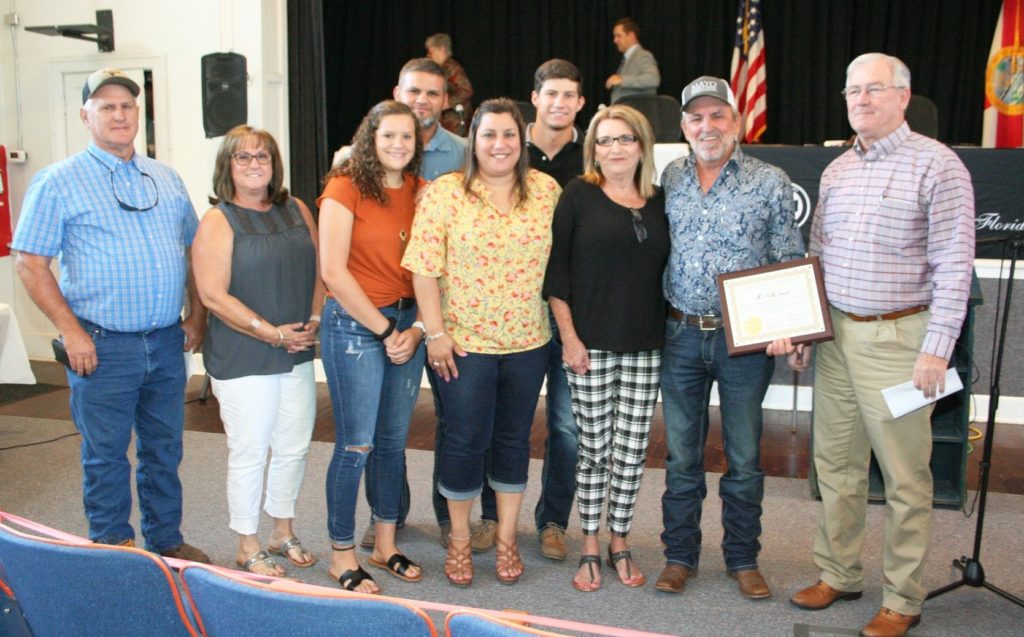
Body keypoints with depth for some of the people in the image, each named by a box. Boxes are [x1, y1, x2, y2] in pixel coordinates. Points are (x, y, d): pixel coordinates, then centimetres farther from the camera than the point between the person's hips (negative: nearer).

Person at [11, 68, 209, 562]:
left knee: (164, 448, 14)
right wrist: (71, 331, -13)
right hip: (103, 346, -4)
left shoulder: (165, 178, 12)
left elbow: (192, 247, 16)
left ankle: (166, 540, 29)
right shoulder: (58, 182, -3)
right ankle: (114, 551, 23)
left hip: (167, 342, 4)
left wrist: (197, 315, 7)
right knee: (106, 455, 6)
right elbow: (30, 263, -5)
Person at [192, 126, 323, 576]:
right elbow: (213, 295, -14)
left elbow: (318, 272, 13)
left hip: (298, 355, 5)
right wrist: (272, 333, -16)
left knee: (294, 448, 13)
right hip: (243, 361, -5)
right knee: (250, 453, 3)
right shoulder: (218, 221, -7)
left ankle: (283, 533, 31)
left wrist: (314, 322, -3)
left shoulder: (296, 211, 10)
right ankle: (248, 547, 20)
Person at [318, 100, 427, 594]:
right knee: (357, 444, -1)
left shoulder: (420, 192, 7)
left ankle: (385, 543, 28)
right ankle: (342, 554, 17)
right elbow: (334, 272, -14)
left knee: (394, 439, 13)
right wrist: (385, 330, -11)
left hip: (408, 323, 6)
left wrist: (417, 329, -7)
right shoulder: (345, 188, -8)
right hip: (354, 323, -5)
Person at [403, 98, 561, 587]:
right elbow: (424, 270, -7)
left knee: (514, 437, 12)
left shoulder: (547, 190, 3)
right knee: (466, 439, 5)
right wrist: (436, 333, -10)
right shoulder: (443, 193, -5)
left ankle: (506, 537, 29)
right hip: (463, 342, -2)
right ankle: (459, 540, 25)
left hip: (528, 342, 3)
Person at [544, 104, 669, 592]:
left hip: (645, 347, 3)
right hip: (591, 345, -3)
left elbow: (664, 272, 14)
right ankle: (590, 548, 21)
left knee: (633, 450, 8)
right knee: (594, 448, 5)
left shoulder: (658, 201, 10)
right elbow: (555, 269, -4)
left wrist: (665, 332, 6)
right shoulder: (578, 196, -1)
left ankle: (619, 542, 25)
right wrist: (568, 336, -9)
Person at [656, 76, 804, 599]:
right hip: (680, 335, 2)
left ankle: (742, 559, 26)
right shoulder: (668, 180, 6)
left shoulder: (770, 182, -1)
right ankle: (680, 555, 25)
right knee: (681, 454, 11)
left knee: (744, 457, 9)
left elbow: (789, 262, 0)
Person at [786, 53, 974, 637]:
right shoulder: (836, 170, 12)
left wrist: (937, 349, -16)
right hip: (836, 333, 6)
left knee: (906, 476, 3)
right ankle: (839, 574, 29)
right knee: (836, 463, 13)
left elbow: (954, 266, -11)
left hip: (897, 337, -6)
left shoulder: (937, 165, -7)